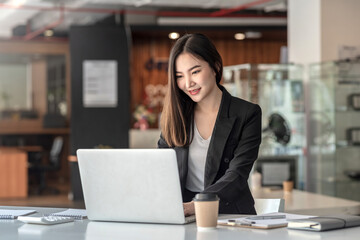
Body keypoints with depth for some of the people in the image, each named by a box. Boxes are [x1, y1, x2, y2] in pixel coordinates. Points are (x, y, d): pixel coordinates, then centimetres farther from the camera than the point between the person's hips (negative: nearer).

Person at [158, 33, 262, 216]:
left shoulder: (247, 115, -2)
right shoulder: (174, 114, 10)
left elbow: (236, 176, -13)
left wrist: (195, 205, -30)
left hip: (230, 215, -3)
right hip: (182, 220, 3)